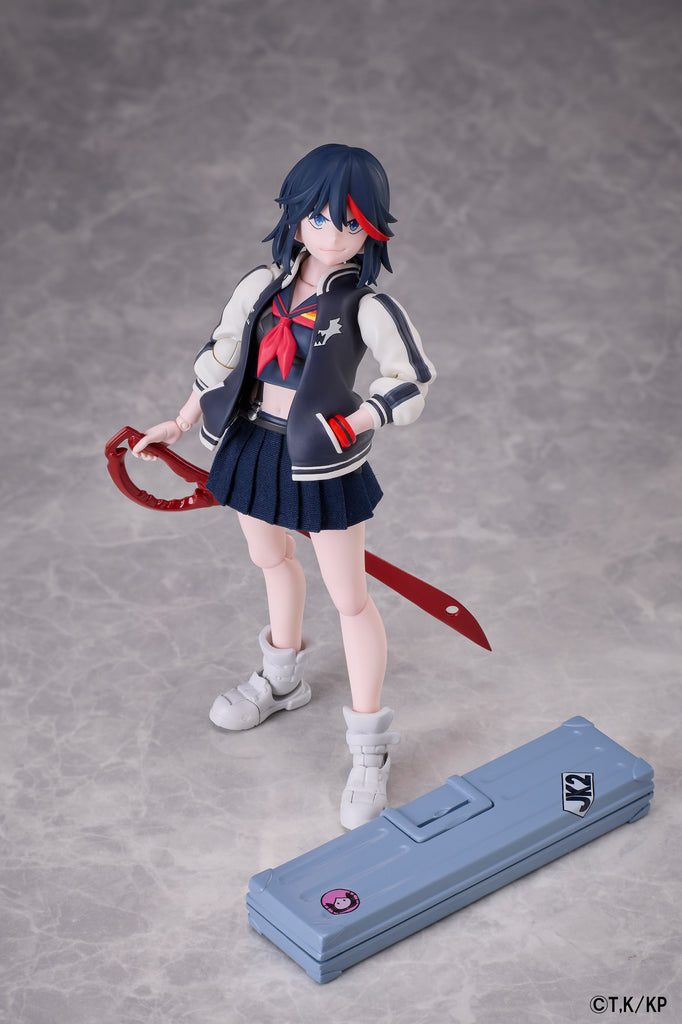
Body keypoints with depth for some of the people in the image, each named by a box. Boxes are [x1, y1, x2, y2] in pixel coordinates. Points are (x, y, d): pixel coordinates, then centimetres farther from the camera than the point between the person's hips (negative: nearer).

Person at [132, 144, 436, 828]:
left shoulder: (367, 308, -17)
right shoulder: (261, 288, -2)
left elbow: (414, 380, -14)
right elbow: (220, 357, 11)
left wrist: (355, 423, -22)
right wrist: (183, 424, 13)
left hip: (325, 462, -6)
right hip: (255, 444, 6)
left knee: (349, 598, 0)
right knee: (271, 560, 25)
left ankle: (369, 746, 12)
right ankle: (283, 678, 53)